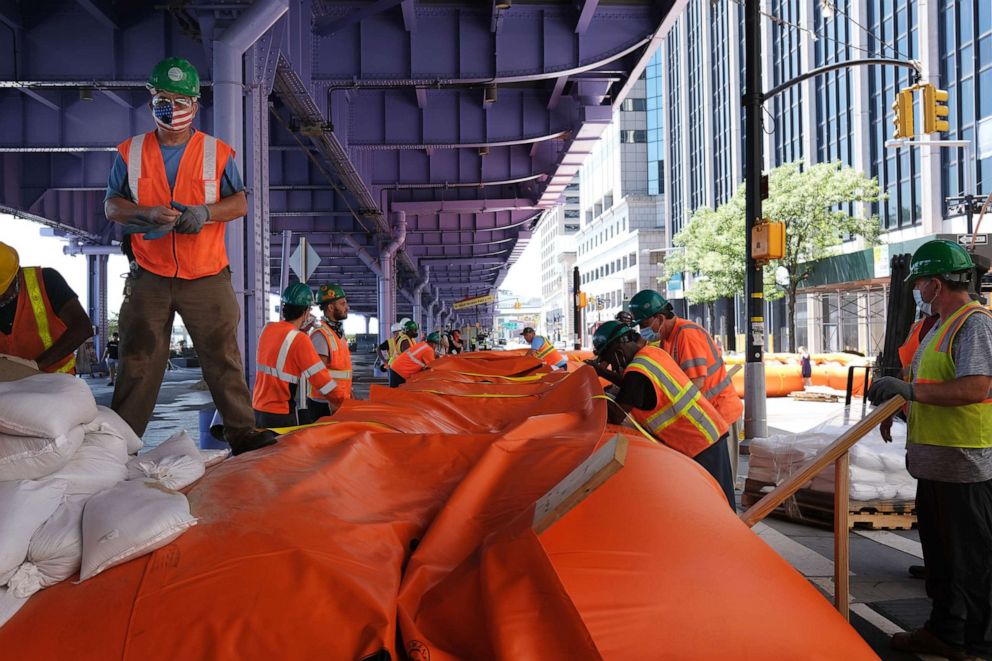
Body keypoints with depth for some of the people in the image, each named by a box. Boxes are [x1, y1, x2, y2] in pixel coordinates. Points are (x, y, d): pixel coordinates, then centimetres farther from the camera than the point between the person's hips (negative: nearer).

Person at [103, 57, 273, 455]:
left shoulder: (218, 153, 6)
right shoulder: (130, 152, 9)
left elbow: (240, 202, 4)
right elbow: (111, 205, 8)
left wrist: (205, 212, -16)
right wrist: (148, 214, -13)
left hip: (206, 278, -1)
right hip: (148, 278, 1)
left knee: (224, 358, 0)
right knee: (137, 362, 6)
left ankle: (243, 433, 6)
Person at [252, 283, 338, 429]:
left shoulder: (268, 328, 3)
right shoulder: (300, 340, -17)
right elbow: (321, 378, -18)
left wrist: (301, 329, 18)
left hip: (258, 408, 7)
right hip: (280, 415, -7)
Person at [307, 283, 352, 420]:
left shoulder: (338, 333, 14)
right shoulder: (321, 335, -16)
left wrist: (349, 396, 18)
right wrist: (333, 403, -20)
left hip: (339, 403, 9)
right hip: (325, 405, -9)